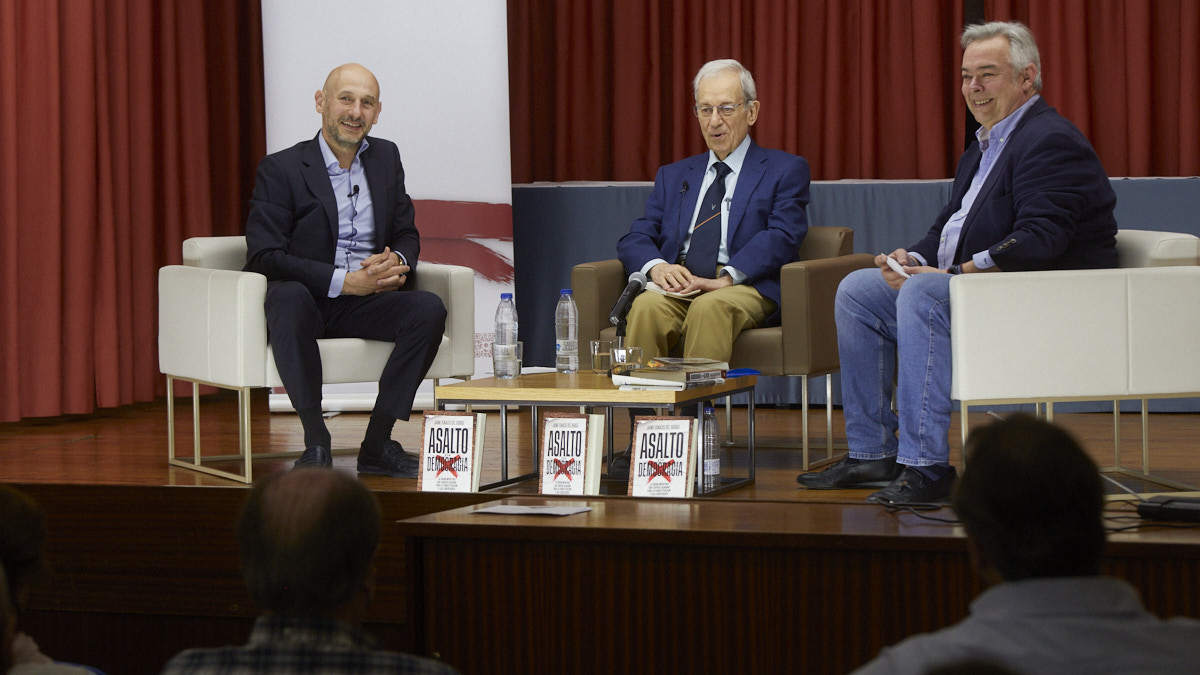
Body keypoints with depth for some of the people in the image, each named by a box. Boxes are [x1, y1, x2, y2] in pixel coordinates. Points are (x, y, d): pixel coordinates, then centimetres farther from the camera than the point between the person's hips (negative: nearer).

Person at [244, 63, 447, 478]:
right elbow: (264, 258, -14)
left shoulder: (386, 158, 13)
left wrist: (397, 262, -9)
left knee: (430, 309, -24)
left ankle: (377, 444, -17)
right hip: (306, 302, -5)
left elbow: (407, 234, 18)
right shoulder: (281, 169, -6)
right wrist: (345, 282, -23)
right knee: (289, 296, -39)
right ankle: (316, 442, -31)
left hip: (363, 303, 5)